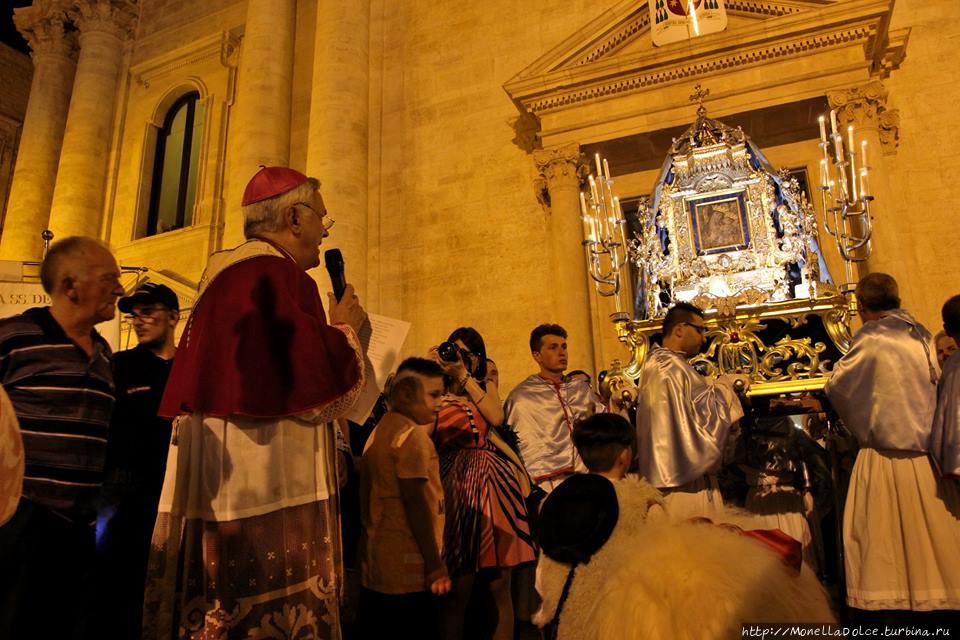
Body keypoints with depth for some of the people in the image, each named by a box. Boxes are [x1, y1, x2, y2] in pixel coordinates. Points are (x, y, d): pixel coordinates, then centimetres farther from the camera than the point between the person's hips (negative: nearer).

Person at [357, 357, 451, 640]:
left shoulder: (380, 431, 12)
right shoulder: (412, 434, -15)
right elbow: (416, 503, -20)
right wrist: (435, 565, -17)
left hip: (375, 566, 9)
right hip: (408, 572, -9)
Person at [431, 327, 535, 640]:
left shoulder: (487, 387, 18)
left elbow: (496, 417, -3)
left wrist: (465, 376, -3)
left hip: (496, 485, 3)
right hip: (458, 486, -3)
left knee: (499, 587, 5)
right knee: (460, 588, -4)